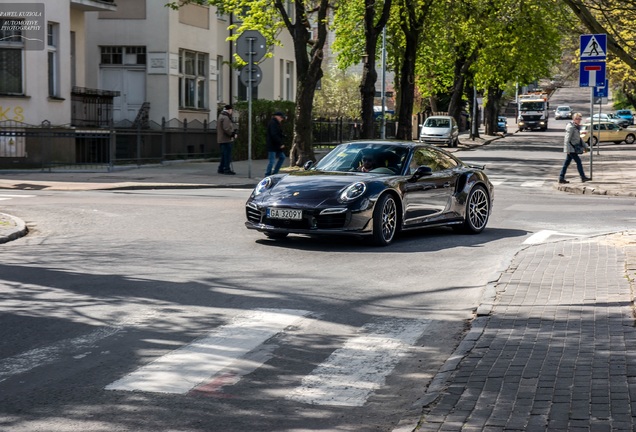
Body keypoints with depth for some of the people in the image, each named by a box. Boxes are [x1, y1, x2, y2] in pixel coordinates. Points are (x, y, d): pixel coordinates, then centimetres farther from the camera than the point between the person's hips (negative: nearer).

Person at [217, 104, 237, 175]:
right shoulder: (225, 118, -16)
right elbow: (227, 129, -25)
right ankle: (227, 169, -5)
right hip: (226, 140, -10)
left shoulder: (221, 116, 17)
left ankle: (221, 169, 19)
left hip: (221, 139, 10)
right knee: (228, 155, -6)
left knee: (224, 155, 16)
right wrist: (233, 134, -12)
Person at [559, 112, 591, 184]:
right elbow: (567, 139, -19)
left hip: (573, 149, 10)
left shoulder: (577, 127, 16)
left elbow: (579, 138, 24)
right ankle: (583, 177, -1)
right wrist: (567, 150, -22)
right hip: (571, 148, -9)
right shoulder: (570, 127, -14)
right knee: (578, 161, -6)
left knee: (566, 163, 9)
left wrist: (585, 146, 22)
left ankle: (561, 178, 10)